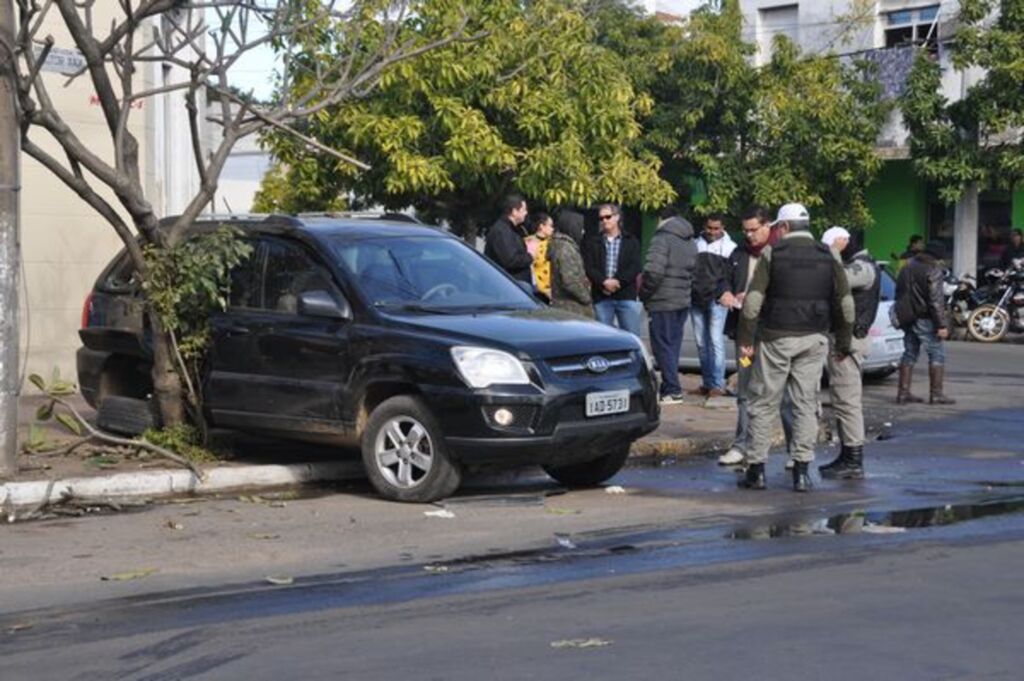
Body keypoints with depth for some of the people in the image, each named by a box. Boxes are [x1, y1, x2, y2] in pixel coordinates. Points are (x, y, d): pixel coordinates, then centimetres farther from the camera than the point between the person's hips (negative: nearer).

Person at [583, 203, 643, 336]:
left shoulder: (631, 242, 10)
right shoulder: (592, 244, 13)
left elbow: (635, 267, -2)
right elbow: (589, 268, 0)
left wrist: (618, 281, -15)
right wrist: (604, 282, -16)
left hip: (627, 296, -1)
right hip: (601, 297, 1)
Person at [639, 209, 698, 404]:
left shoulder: (662, 239, -11)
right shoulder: (691, 243, 16)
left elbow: (654, 271, -20)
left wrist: (644, 293, -7)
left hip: (662, 302, -8)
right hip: (683, 301, 8)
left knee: (663, 345, -4)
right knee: (673, 344, 14)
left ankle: (672, 390, -7)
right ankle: (668, 387, 18)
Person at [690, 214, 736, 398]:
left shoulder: (729, 247, 5)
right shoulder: (696, 245, 15)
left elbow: (732, 275, -4)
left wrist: (724, 293, -20)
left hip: (717, 301, -4)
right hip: (697, 300, 4)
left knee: (716, 341, -11)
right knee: (701, 343, 6)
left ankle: (718, 384, -10)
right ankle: (707, 383, 13)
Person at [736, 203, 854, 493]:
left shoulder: (772, 253, -3)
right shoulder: (828, 257, 6)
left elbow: (753, 300, -7)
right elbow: (846, 305, 6)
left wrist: (745, 339, -1)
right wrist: (843, 342, 14)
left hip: (776, 338, -2)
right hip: (814, 339, 3)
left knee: (764, 403, 5)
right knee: (806, 404, 7)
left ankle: (756, 469, 7)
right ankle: (802, 471, 4)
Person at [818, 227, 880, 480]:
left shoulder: (864, 267, -15)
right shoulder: (856, 265, 18)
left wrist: (833, 250, -19)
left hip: (848, 340, -11)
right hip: (845, 338, 11)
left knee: (847, 401, -10)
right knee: (846, 401, 15)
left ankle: (854, 462, -8)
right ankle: (848, 456, 23)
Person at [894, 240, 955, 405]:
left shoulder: (909, 266, 14)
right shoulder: (933, 270, -12)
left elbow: (899, 292, 21)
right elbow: (936, 300, -18)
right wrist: (941, 324, -18)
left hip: (907, 319, 8)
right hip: (924, 319, -8)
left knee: (910, 353, 13)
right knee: (937, 354, -2)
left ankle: (903, 392, 11)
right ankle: (936, 394, -5)